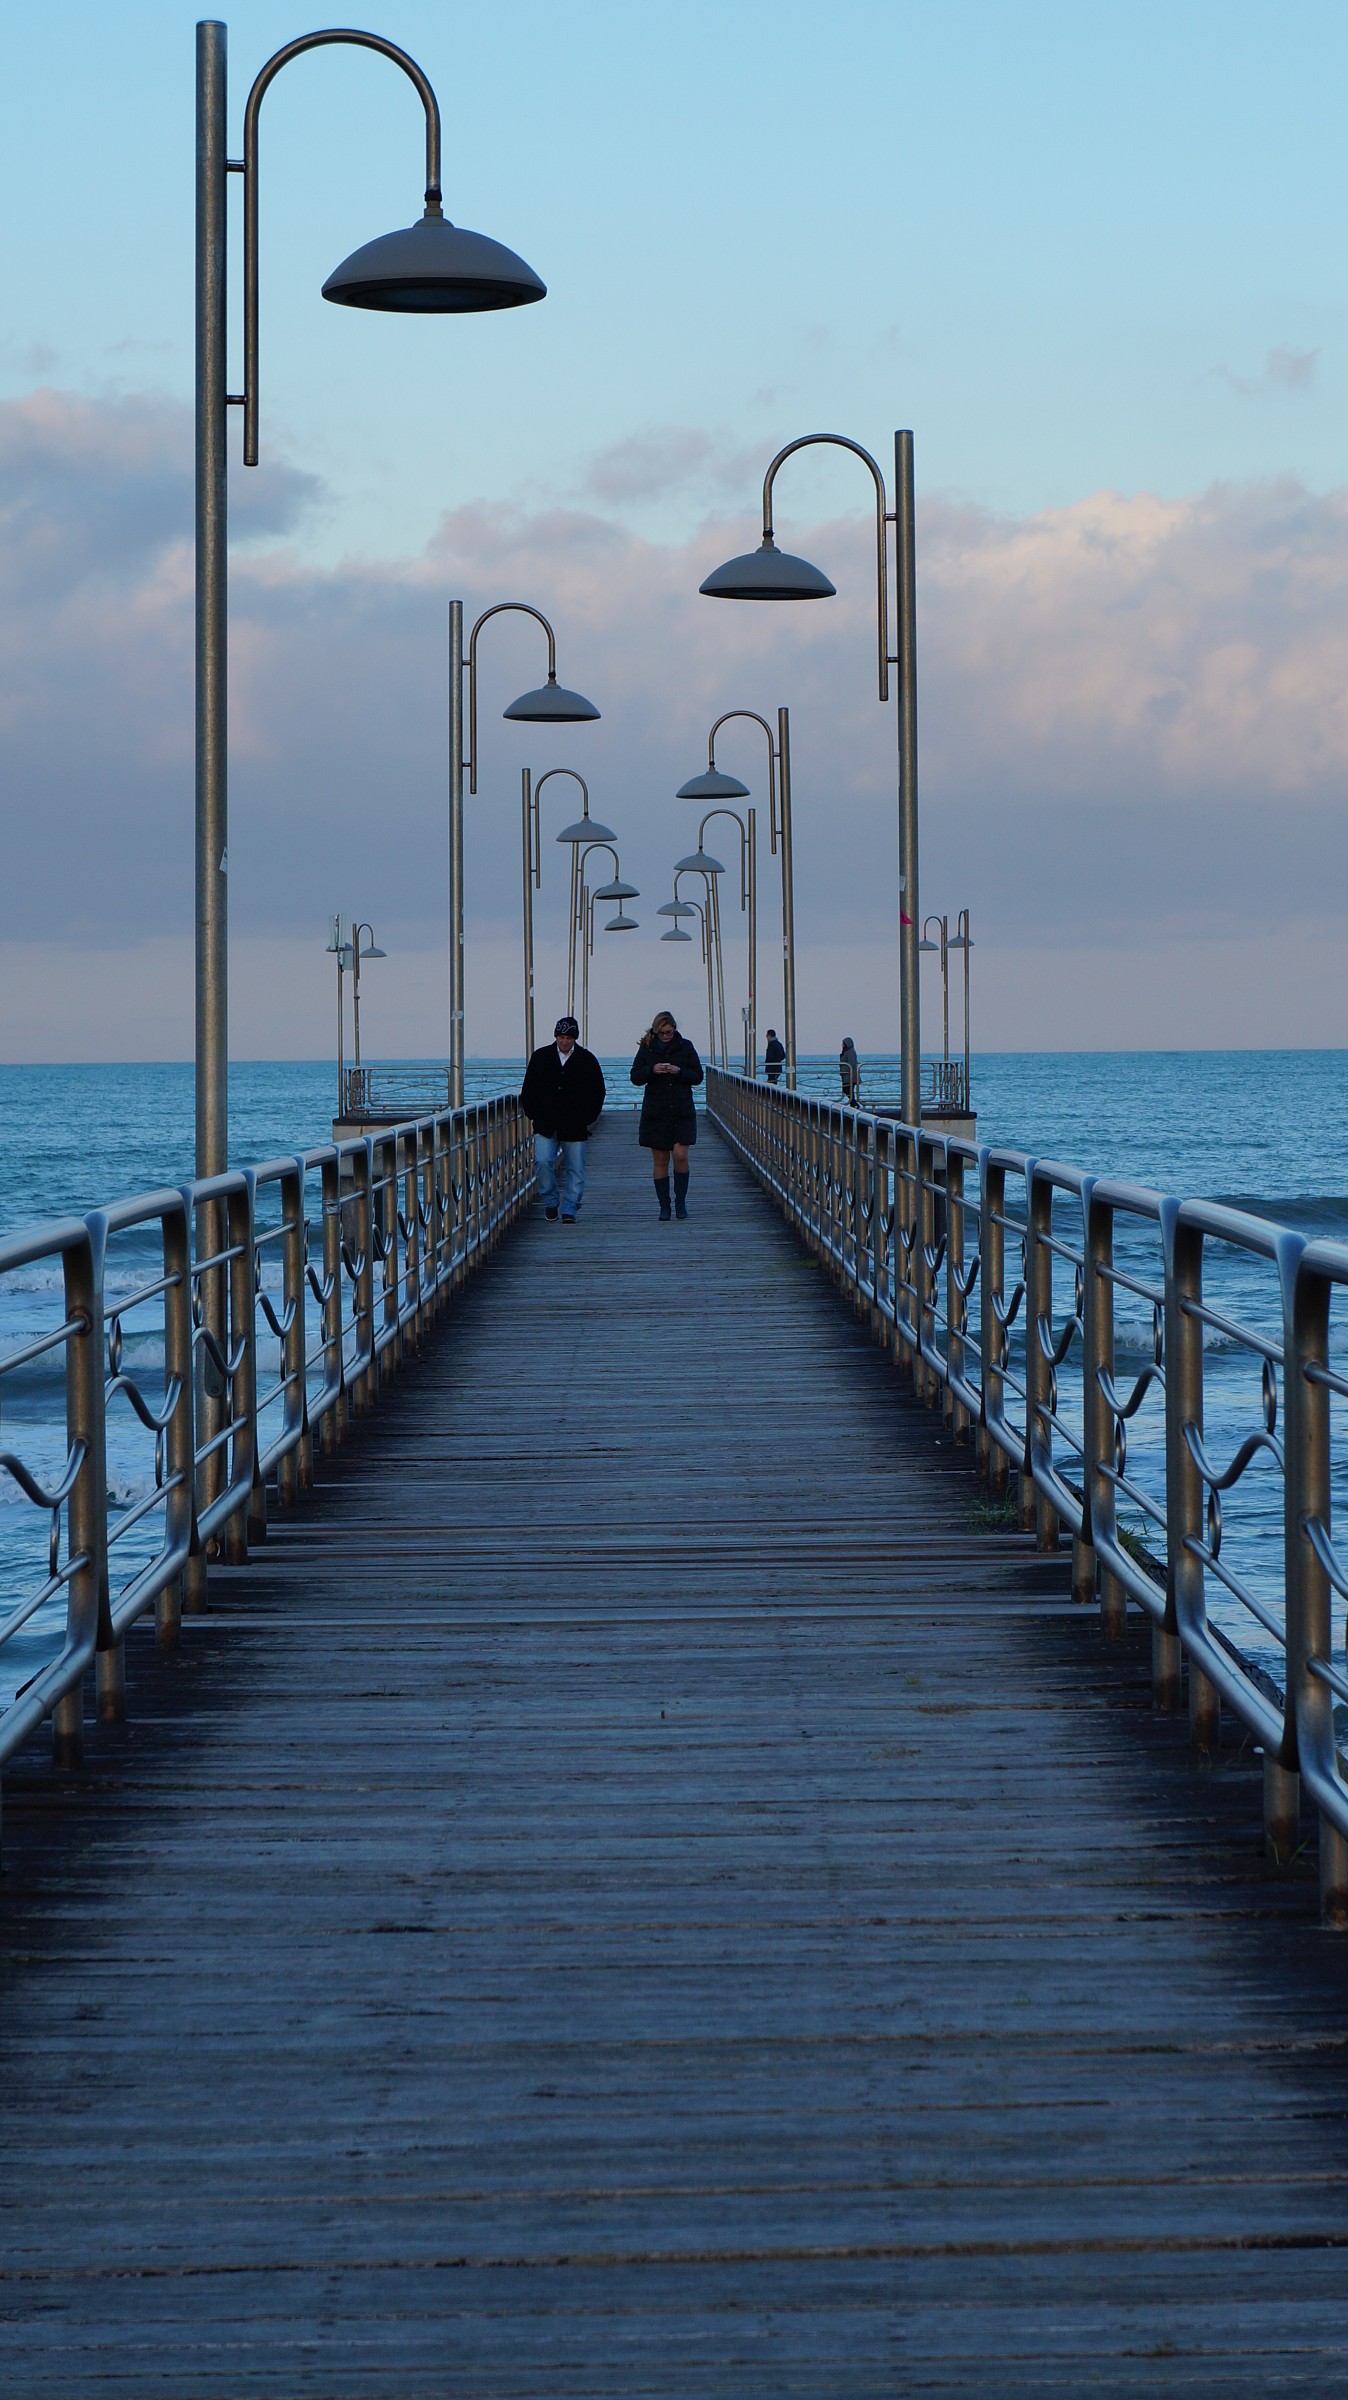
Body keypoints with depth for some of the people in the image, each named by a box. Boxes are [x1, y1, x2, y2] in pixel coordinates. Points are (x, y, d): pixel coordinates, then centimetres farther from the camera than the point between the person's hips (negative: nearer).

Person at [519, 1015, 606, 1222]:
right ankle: (550, 1201, 5)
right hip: (546, 1125, 0)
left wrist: (587, 1118, 2)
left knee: (575, 1169, 1)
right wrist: (533, 1115, 3)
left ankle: (569, 1210, 11)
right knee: (543, 1161, -14)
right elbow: (528, 1089, 12)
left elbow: (597, 1093, 10)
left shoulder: (587, 1060, 3)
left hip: (574, 1126, 0)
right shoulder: (541, 1057, 5)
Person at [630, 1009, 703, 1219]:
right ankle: (664, 1206, 9)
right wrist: (652, 1070, -18)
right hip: (655, 1112, 1)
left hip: (682, 1111, -1)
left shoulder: (685, 1047, 3)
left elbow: (698, 1076, 2)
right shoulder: (646, 1048, 3)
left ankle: (681, 1201, 5)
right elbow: (635, 1076, 1)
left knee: (680, 1155, -11)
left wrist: (679, 1071, -16)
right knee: (660, 1160, 2)